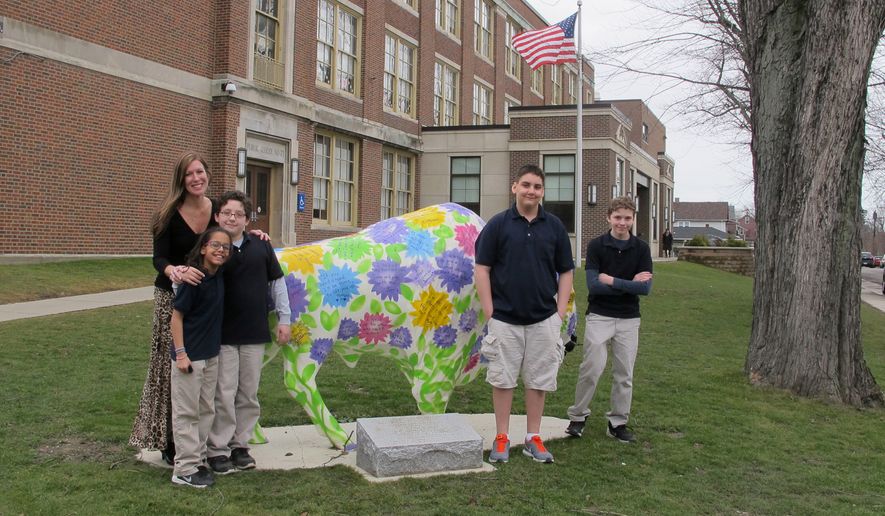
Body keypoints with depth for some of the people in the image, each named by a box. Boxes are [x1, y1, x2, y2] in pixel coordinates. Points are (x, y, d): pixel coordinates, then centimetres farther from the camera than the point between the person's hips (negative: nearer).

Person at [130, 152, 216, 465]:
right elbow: (159, 258, -17)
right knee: (172, 368, -3)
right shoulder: (170, 214, -10)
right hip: (172, 298, -3)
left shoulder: (217, 209, 1)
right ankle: (169, 441, 6)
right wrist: (174, 271, -39)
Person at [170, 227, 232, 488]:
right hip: (190, 356, -8)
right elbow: (176, 316, -16)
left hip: (211, 355, 8)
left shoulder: (219, 276, 2)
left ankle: (198, 460, 27)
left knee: (206, 410, 15)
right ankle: (185, 470, 7)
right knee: (186, 412, 0)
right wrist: (181, 353, -19)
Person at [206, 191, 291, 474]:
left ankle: (240, 444, 25)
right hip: (222, 334, -3)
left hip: (255, 334, 3)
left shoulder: (260, 246, 4)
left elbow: (277, 281, 11)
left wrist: (283, 318, 9)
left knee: (248, 394, 11)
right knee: (224, 393, 0)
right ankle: (218, 450, 12)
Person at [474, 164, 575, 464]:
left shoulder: (554, 226, 4)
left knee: (539, 380, 8)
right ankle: (502, 438, 16)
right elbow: (482, 269, -2)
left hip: (544, 320, 2)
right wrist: (489, 312, -7)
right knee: (502, 379, 5)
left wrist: (560, 313, 0)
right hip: (505, 319, -2)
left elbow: (566, 271, 8)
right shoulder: (498, 224, -2)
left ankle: (533, 438, 19)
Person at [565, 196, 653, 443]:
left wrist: (612, 280, -14)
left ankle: (618, 423, 19)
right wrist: (630, 284, -13)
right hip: (599, 316, -2)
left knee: (624, 374, 7)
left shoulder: (641, 248, 0)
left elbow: (645, 288, -9)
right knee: (591, 368, -7)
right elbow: (593, 285, -15)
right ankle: (578, 416, 10)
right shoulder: (596, 245, -6)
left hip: (628, 319, 3)